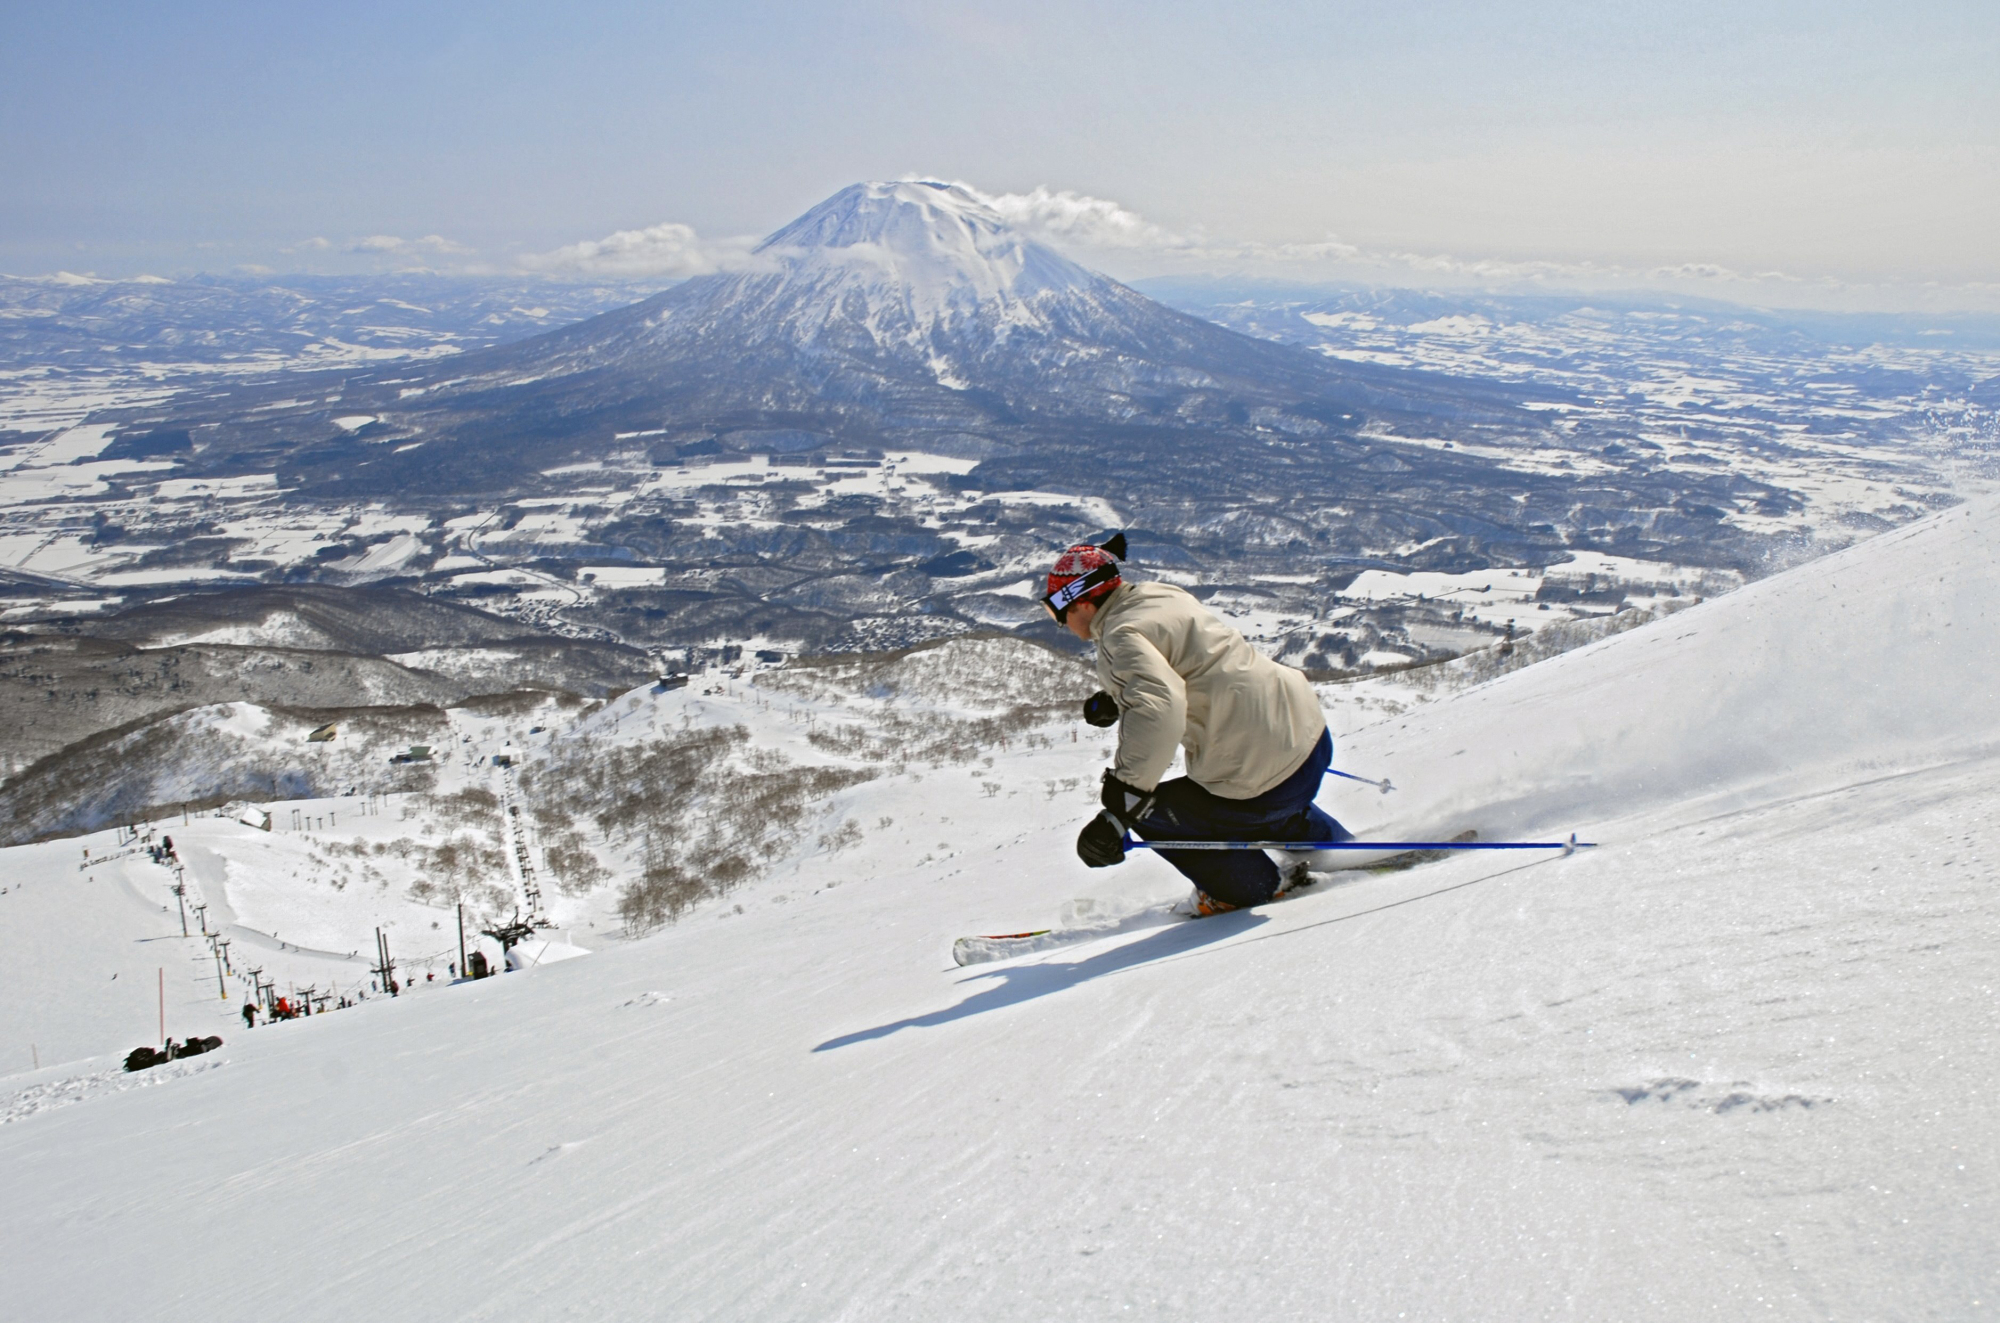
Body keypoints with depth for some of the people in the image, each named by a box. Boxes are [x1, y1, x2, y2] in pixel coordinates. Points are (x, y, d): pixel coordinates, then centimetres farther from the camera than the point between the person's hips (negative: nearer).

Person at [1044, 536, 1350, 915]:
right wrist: (1114, 699, 29)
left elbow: (1159, 710, -35)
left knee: (1149, 814, 9)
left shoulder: (1121, 636, -17)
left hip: (1263, 774, -9)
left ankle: (1248, 886, 25)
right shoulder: (1160, 595, 10)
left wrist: (1118, 810, -38)